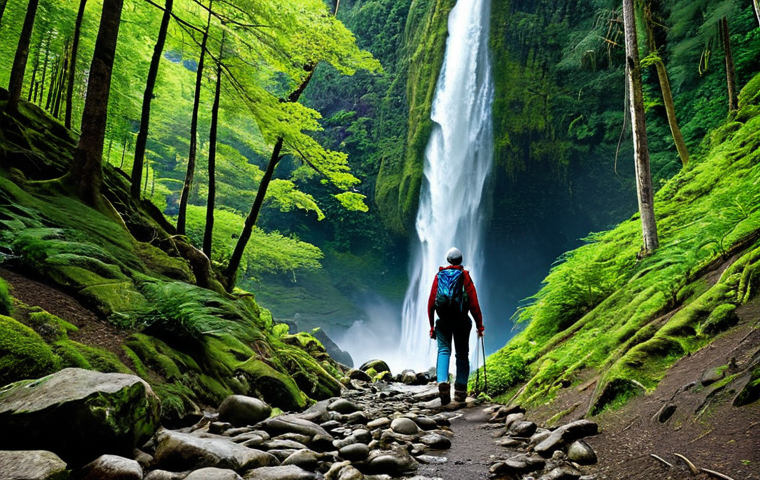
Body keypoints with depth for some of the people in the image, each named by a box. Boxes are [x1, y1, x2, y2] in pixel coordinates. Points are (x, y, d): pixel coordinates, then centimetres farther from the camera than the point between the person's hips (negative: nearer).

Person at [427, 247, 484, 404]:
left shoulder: (439, 276, 11)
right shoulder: (465, 276, 5)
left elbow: (431, 302, 8)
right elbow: (474, 303, 0)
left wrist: (432, 325, 13)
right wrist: (479, 325, 5)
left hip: (443, 320, 1)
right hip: (461, 320, -1)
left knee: (443, 350, 1)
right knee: (462, 354, 8)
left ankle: (442, 382, -21)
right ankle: (460, 389, 6)